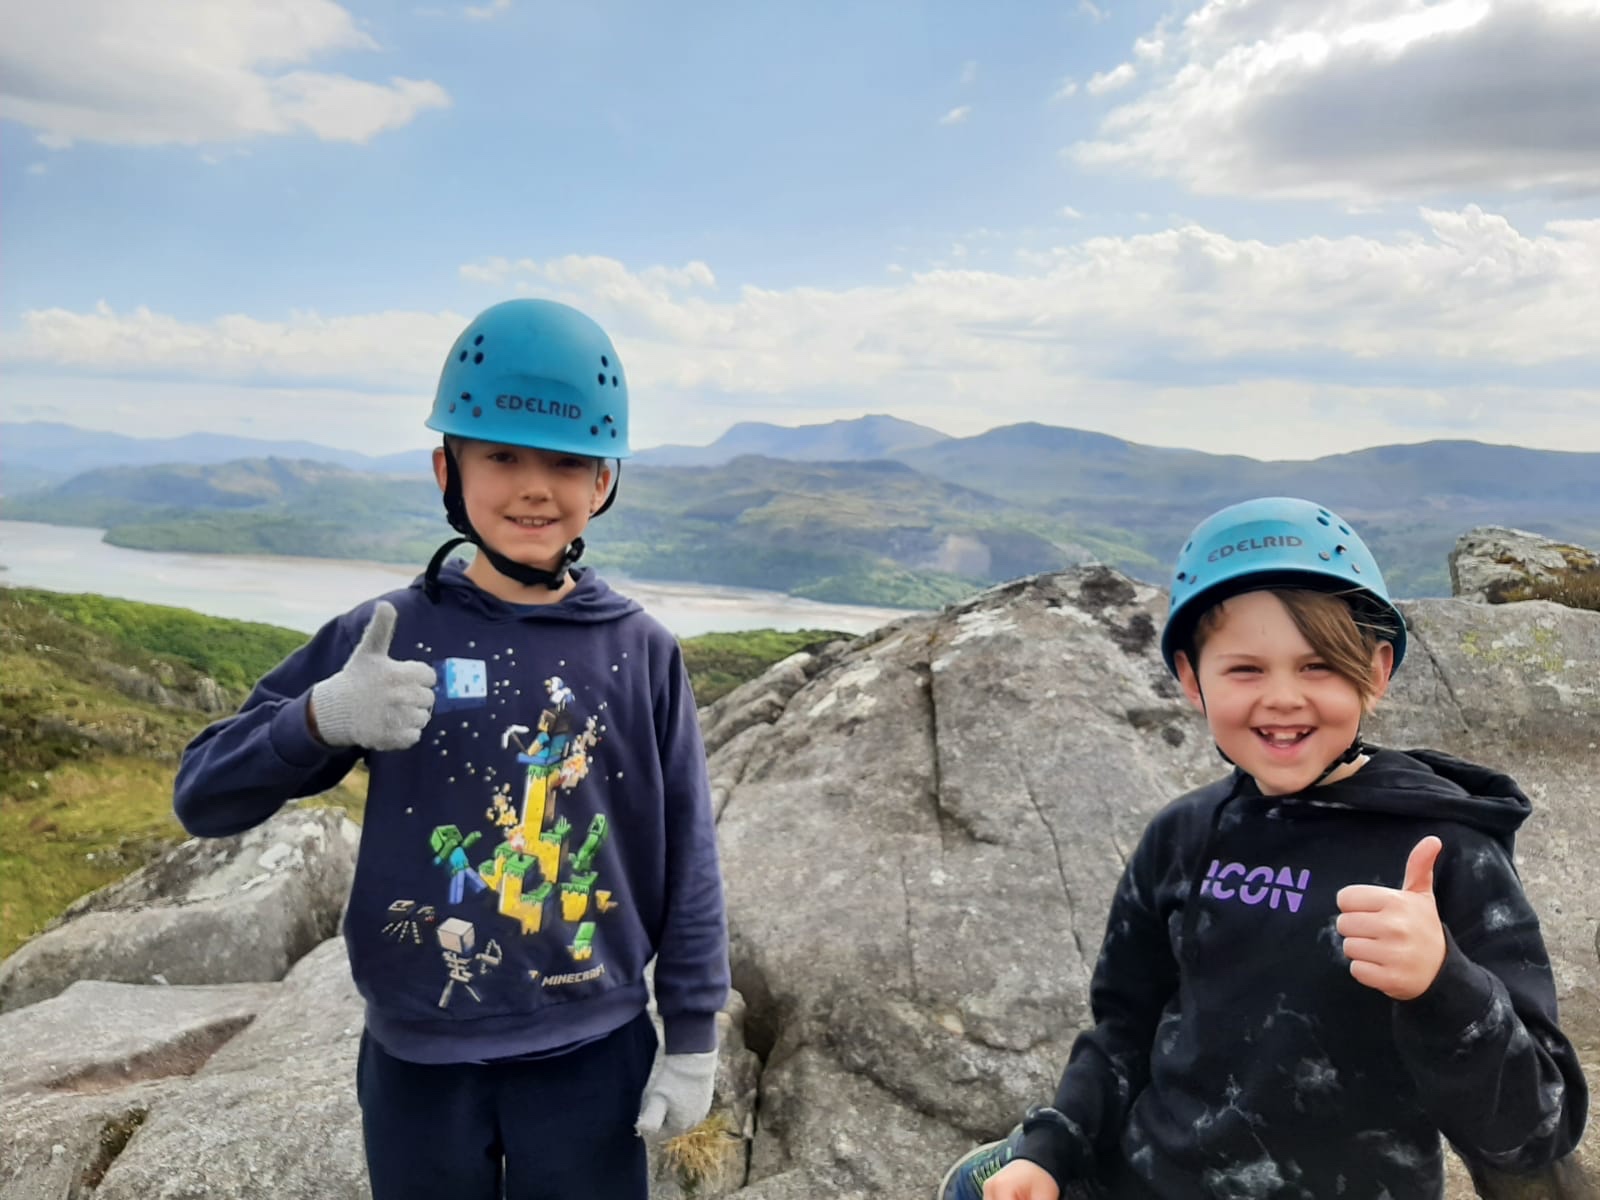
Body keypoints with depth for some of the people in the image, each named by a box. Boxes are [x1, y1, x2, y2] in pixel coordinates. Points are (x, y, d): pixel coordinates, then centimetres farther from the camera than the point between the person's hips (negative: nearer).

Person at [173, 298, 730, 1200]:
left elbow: (687, 859, -2)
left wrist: (694, 1037, 1)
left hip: (591, 1058, 0)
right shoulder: (384, 637, -7)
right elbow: (204, 800, -4)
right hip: (417, 1064, 1)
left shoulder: (643, 653, -8)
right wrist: (322, 719, -23)